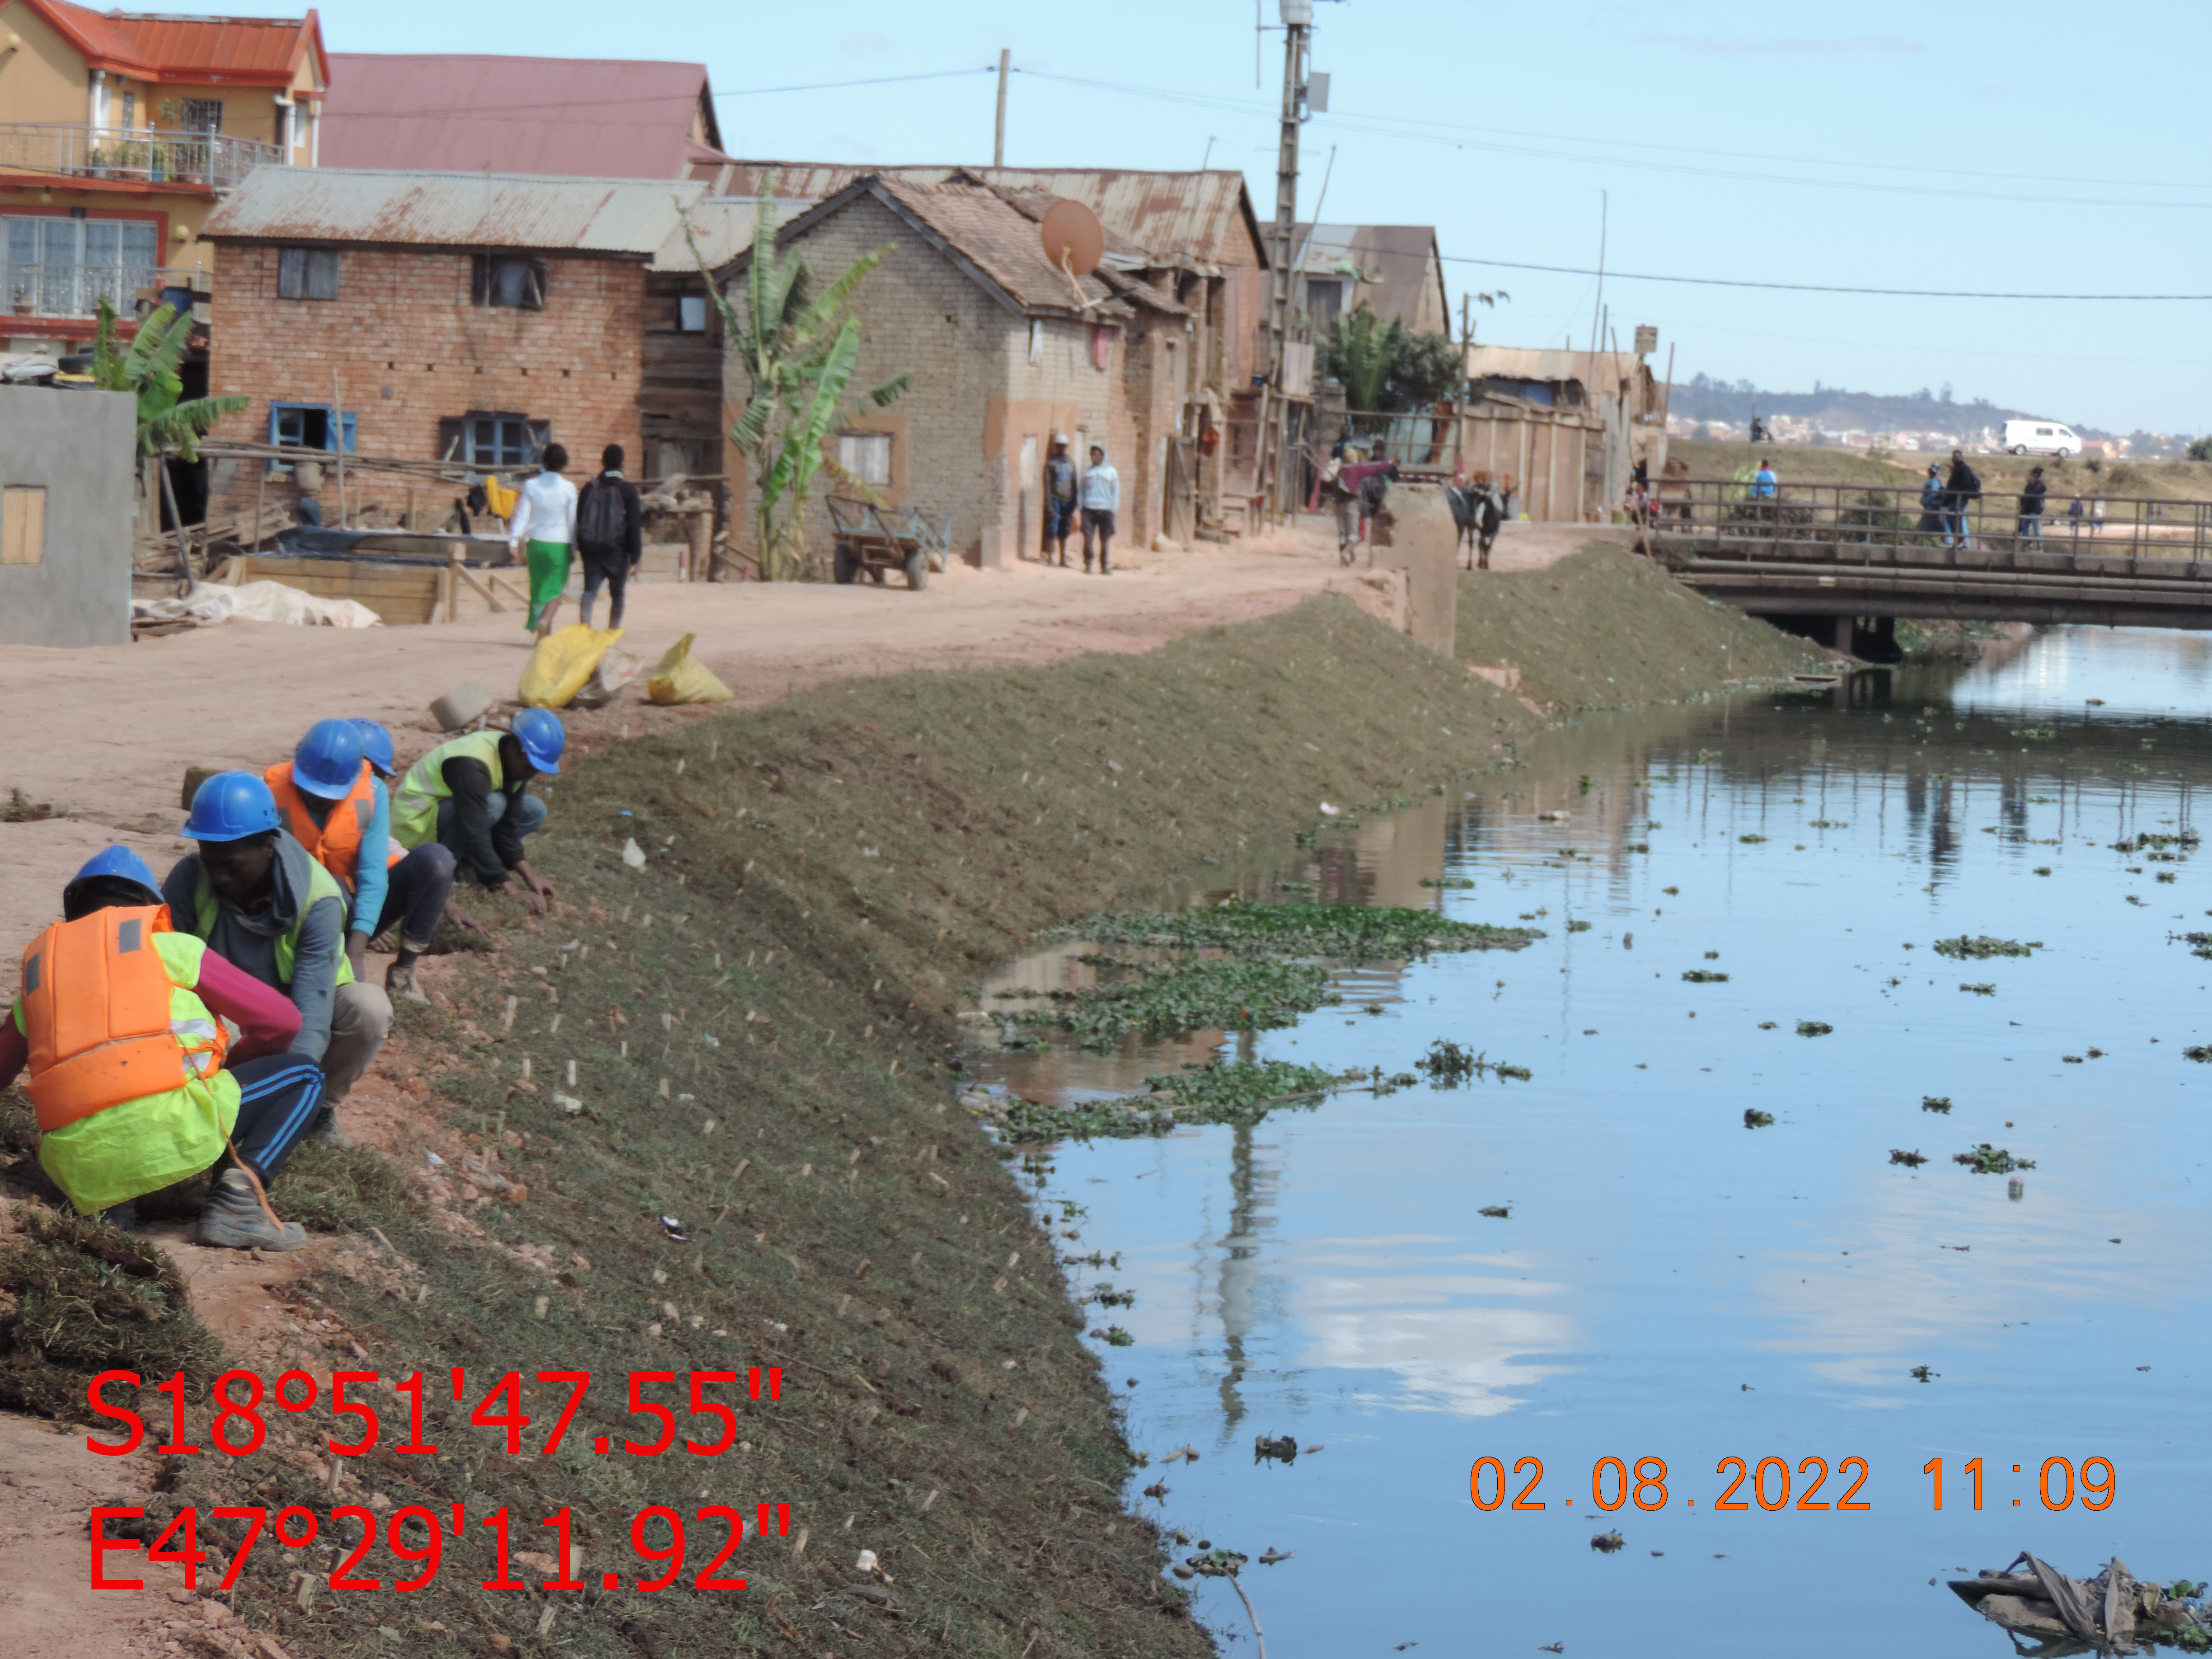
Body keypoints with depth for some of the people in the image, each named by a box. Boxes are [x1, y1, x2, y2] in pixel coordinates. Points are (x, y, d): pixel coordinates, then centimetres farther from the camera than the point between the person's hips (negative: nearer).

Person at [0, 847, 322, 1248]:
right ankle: (235, 1200, -6)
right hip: (171, 1131, -5)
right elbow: (282, 1021, 15)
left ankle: (114, 1201, 8)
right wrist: (228, 1064, 34)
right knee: (303, 1075, 16)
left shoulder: (38, 971, 24)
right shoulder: (170, 946, 14)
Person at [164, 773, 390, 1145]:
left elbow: (311, 1001, -36)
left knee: (370, 1008, -32)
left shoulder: (317, 899, -29)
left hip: (291, 1011, 0)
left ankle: (320, 1109, -6)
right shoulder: (190, 878, -23)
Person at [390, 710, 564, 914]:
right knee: (493, 805, -32)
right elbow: (474, 834, -36)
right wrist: (511, 893, -36)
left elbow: (507, 827, -2)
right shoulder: (472, 765, -32)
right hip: (415, 821, -9)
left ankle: (463, 861, -4)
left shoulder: (517, 763, -5)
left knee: (535, 811, 1)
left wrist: (529, 875, -13)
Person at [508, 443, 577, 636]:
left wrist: (514, 542, -2)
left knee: (539, 587, 15)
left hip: (536, 543, 3)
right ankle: (545, 620, -21)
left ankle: (544, 634, 20)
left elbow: (522, 516, -3)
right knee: (557, 588, 5)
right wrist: (574, 548, 5)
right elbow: (573, 521, -5)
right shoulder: (568, 489, -7)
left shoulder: (531, 486, -1)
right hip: (560, 545, -3)